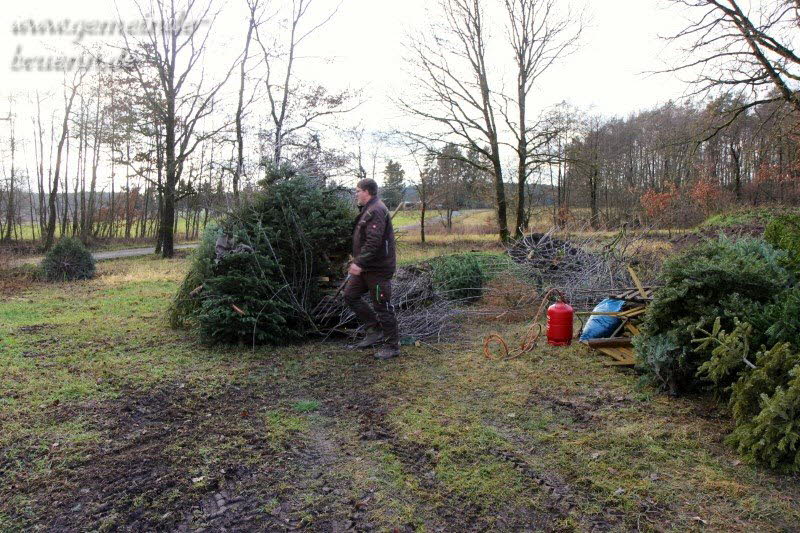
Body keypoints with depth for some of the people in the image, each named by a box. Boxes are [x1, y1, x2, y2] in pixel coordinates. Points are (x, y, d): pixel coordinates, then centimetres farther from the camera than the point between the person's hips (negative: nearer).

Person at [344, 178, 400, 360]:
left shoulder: (376, 211, -18)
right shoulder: (368, 210, 16)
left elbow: (373, 242, -28)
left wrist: (360, 263, -28)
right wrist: (358, 262, 21)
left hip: (378, 269, -11)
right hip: (366, 267, 11)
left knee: (382, 306, -2)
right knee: (350, 295, 13)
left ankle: (392, 346, 11)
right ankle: (374, 330, 20)